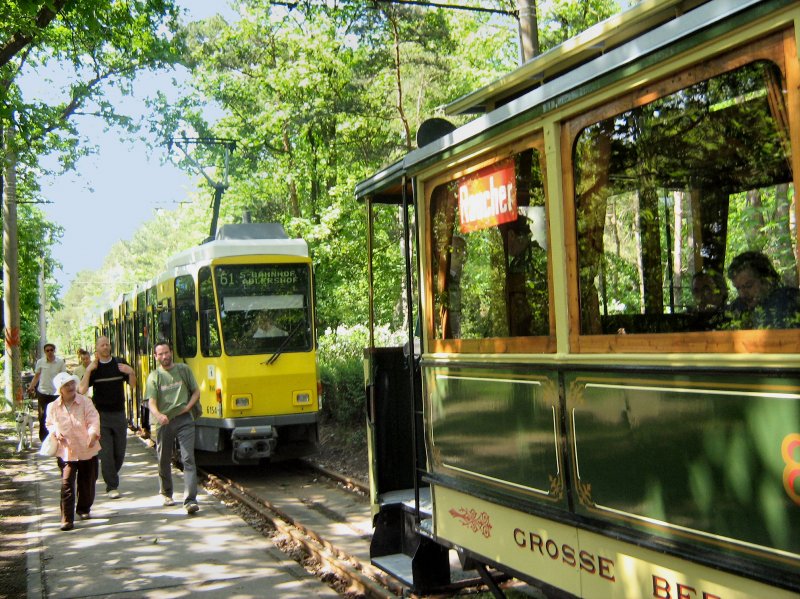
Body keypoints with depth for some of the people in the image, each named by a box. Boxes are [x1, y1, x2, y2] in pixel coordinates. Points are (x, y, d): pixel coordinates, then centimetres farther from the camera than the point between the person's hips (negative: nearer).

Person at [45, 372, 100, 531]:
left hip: (87, 450, 0)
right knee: (67, 484, -10)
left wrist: (93, 434, -34)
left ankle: (84, 509, 38)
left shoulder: (85, 402, -7)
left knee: (87, 483, 13)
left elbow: (93, 420, -15)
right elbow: (50, 424, 15)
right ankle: (67, 519, -7)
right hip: (66, 451, 0)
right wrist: (55, 432, -7)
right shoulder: (53, 407, -1)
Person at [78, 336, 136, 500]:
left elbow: (133, 385, 4)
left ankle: (110, 478, 29)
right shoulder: (93, 368, 1)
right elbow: (82, 390, -11)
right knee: (106, 452, -6)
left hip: (119, 413, 2)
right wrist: (88, 370, -19)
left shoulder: (120, 364, 5)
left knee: (120, 452, 7)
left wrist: (131, 373, -16)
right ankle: (112, 487, 0)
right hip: (101, 414, -2)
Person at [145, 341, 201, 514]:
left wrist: (188, 407, -6)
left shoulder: (184, 370, 6)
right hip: (164, 422, 1)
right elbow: (151, 402, -8)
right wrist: (158, 415, -29)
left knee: (188, 459, -11)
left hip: (184, 420, -1)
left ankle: (190, 500, -15)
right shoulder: (154, 376, 2)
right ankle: (166, 494, 36)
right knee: (164, 461, 14)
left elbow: (196, 391, 12)